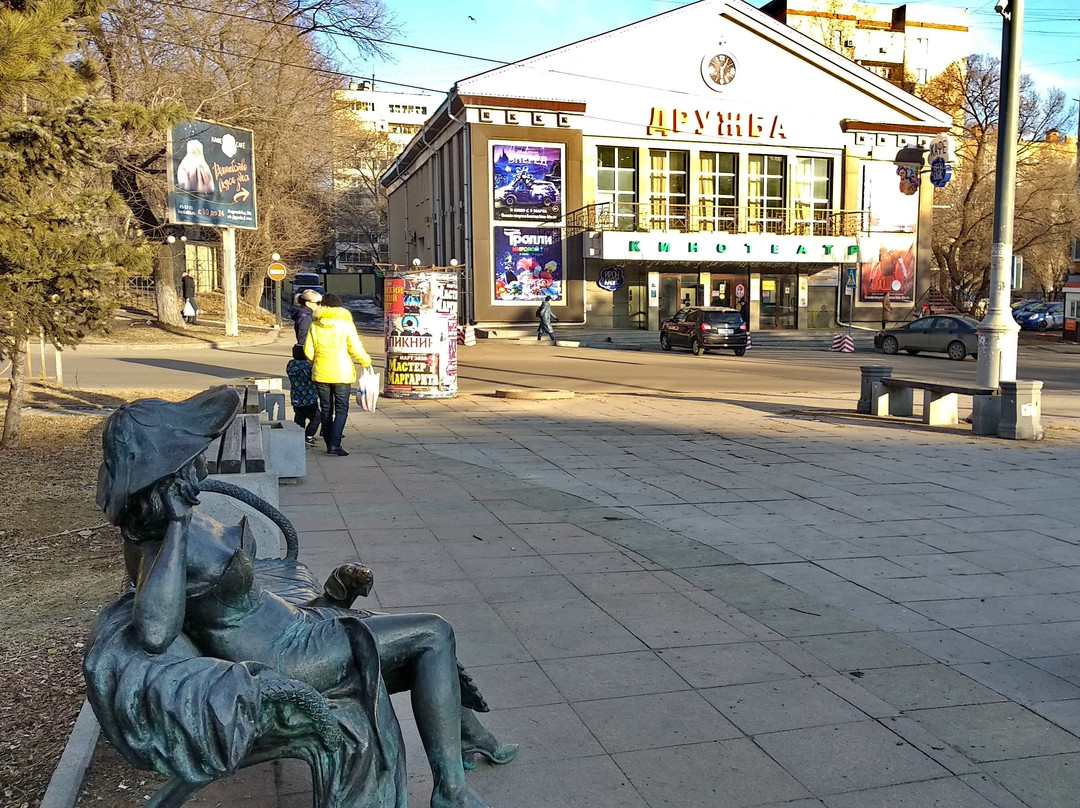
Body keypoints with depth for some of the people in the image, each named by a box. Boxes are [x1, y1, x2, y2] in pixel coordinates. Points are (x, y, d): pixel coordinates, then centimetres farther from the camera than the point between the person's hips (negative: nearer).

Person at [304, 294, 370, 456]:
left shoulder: (315, 325, 2)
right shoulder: (346, 324, -5)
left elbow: (308, 351, 3)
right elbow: (356, 349, -7)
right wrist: (366, 362, 11)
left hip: (321, 374, 3)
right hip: (341, 374, -3)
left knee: (326, 409, 14)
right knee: (341, 409, 1)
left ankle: (329, 443, 19)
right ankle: (334, 444, -12)